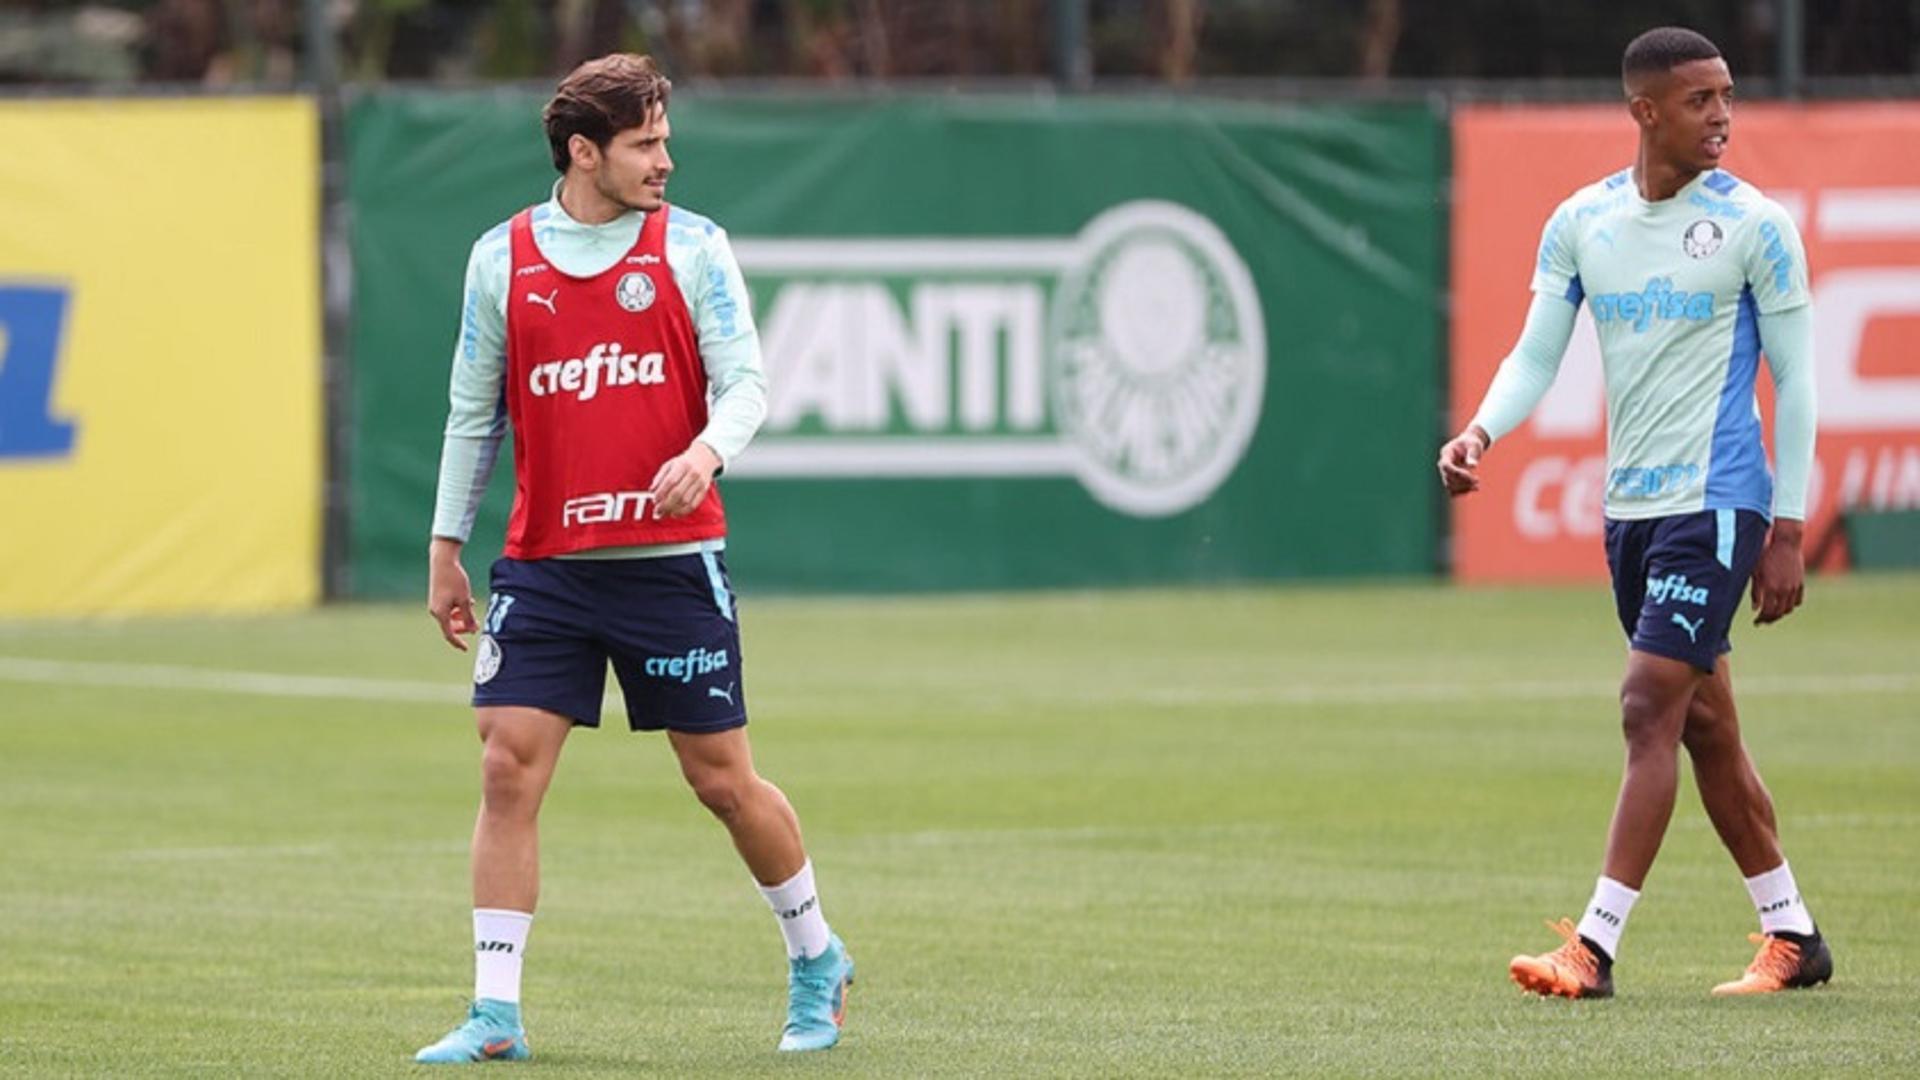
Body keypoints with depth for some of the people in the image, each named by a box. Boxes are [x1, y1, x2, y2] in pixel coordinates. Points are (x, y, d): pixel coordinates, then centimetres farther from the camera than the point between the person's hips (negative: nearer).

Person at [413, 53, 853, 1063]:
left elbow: (744, 382, -4)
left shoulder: (693, 247, 0)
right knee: (508, 770, -8)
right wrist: (446, 546, 11)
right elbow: (476, 410, 12)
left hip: (670, 556, -1)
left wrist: (706, 453, -25)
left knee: (723, 780, 4)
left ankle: (815, 961, 26)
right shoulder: (501, 258, 5)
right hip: (543, 565, 2)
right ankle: (495, 1014, -4)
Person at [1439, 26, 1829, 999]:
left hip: (1717, 502, -6)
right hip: (1629, 507, 6)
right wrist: (1481, 431, -14)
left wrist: (1787, 532, -7)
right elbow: (1536, 356, 7)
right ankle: (1792, 936, 22)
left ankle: (1595, 948, -14)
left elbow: (1794, 380, -3)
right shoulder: (1581, 222, 6)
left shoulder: (1753, 225, -6)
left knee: (1649, 708, -13)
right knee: (1703, 724, 11)